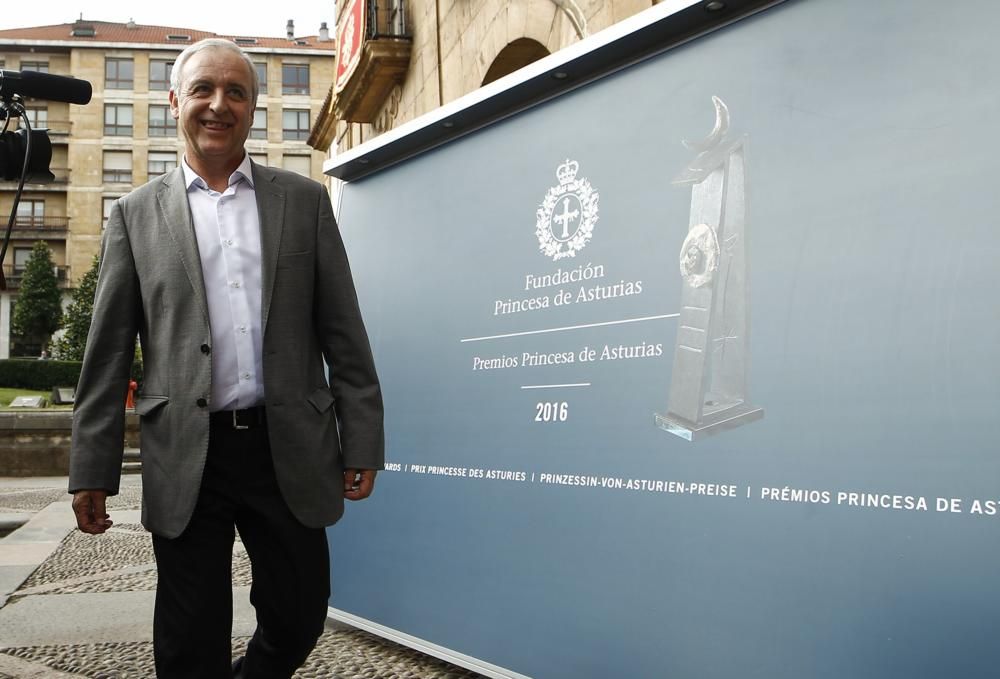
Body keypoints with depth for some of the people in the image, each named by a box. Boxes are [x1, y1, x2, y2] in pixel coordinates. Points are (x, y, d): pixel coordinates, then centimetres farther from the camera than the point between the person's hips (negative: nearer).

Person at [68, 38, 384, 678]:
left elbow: (343, 332, 5)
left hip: (290, 451, 1)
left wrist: (362, 443, 1)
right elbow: (108, 353, 6)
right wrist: (92, 470, 2)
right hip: (186, 458, 0)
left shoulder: (304, 199, 8)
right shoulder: (137, 213, 8)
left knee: (298, 622, 9)